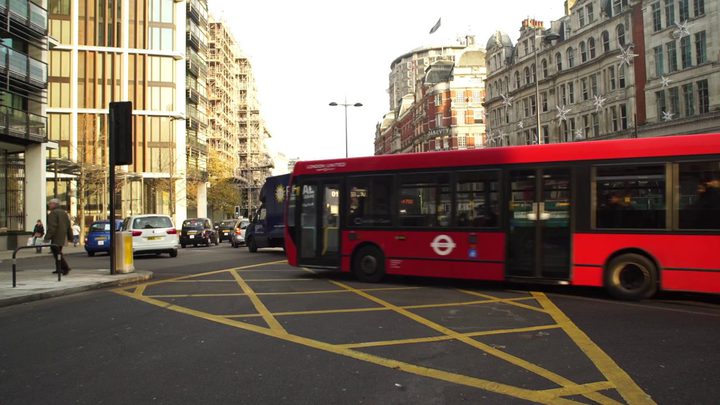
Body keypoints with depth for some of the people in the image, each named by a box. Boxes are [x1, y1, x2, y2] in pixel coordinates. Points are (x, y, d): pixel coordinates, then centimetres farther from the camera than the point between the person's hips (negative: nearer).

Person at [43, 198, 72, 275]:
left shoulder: (53, 213, -12)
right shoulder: (64, 212, 16)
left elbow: (52, 227, -21)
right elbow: (68, 226, 19)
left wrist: (47, 237, -21)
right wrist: (70, 236, 22)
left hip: (56, 238, -9)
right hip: (63, 238, 9)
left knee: (57, 253, -8)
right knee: (58, 252, 18)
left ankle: (65, 267, -17)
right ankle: (59, 268, 20)